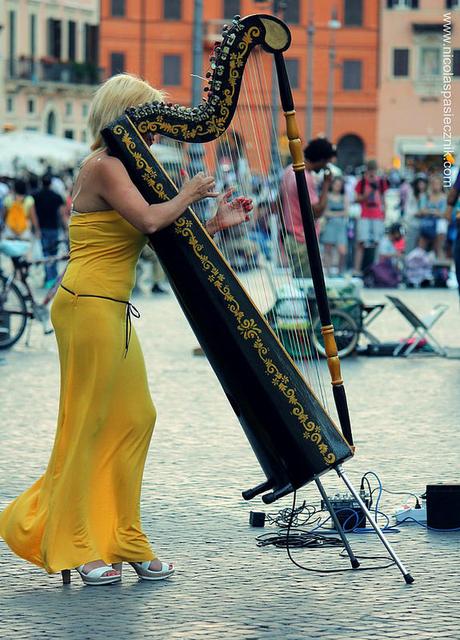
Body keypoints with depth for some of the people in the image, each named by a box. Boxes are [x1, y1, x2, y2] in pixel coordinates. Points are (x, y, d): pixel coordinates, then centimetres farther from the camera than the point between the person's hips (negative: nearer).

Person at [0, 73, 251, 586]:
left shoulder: (120, 168, 18)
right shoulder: (104, 166, -11)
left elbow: (163, 239, 18)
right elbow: (149, 220, -24)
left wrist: (215, 224, 12)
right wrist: (186, 196, -7)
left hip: (111, 311, 10)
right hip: (89, 307, -10)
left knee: (133, 418, 8)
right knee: (87, 423, -4)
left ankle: (120, 539, 13)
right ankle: (73, 545, 2)